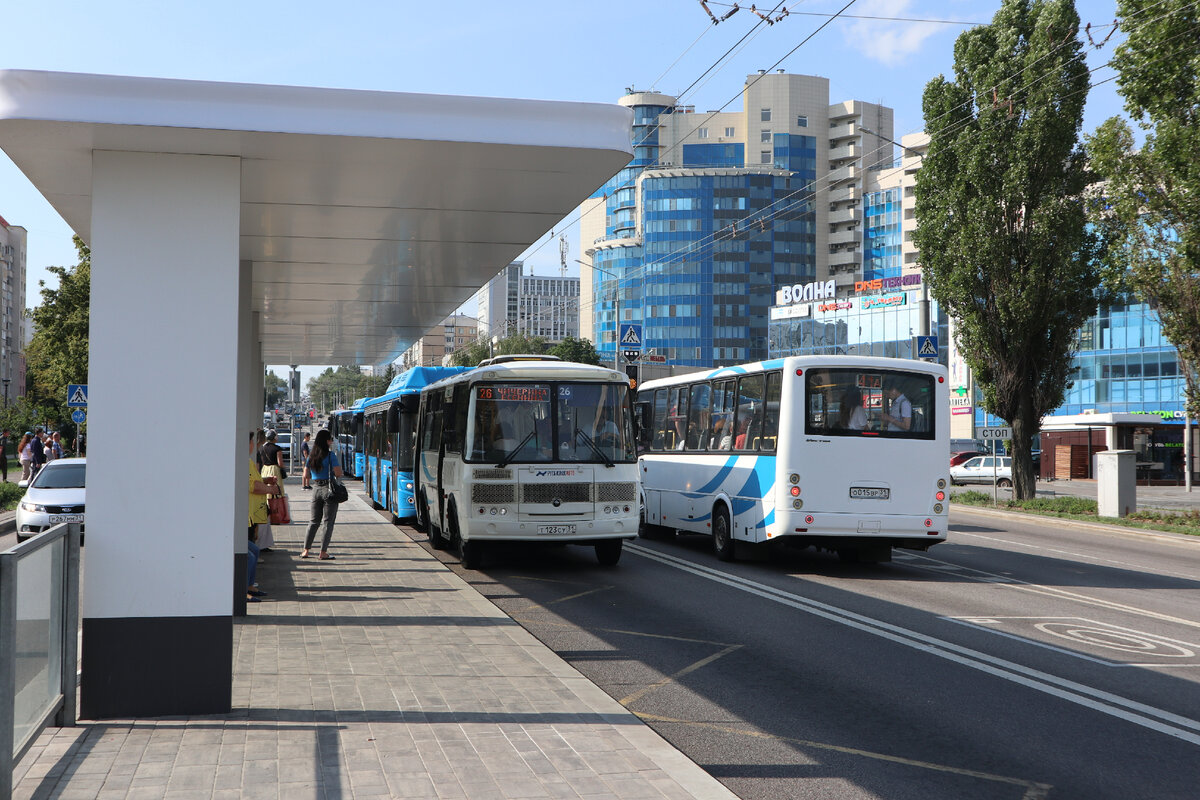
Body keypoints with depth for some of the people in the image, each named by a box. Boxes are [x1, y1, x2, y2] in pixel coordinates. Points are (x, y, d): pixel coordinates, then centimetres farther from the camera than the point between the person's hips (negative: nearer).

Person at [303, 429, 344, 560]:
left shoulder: (311, 456, 6)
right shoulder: (330, 455, -11)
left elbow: (306, 475, 12)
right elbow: (338, 473, -17)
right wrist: (338, 465, 3)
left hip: (316, 489, 5)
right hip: (329, 490, -5)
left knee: (314, 521, 15)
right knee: (328, 522, 1)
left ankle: (306, 550, 13)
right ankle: (323, 552, 1)